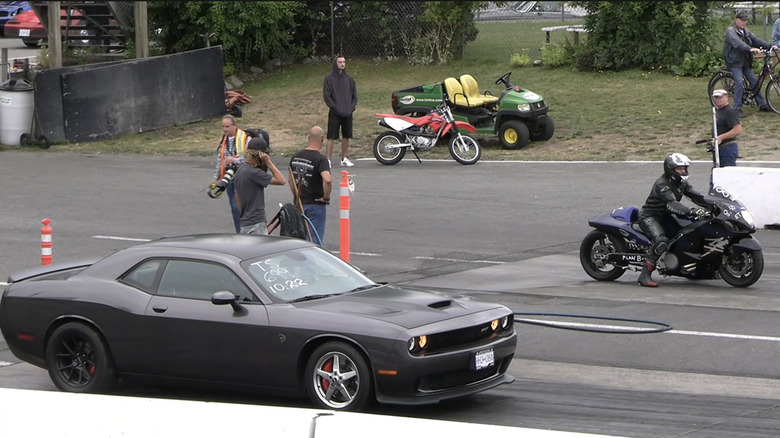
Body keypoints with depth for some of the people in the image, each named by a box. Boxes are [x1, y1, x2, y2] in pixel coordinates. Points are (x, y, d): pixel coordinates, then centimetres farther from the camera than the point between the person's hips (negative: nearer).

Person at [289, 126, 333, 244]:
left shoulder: (296, 156, 5)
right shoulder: (320, 159, -18)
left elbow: (291, 180, 14)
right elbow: (327, 180, -33)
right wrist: (326, 197, -19)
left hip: (299, 204, 6)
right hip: (315, 204, -6)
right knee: (315, 240, 0)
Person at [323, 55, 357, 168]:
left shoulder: (349, 79, 10)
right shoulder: (329, 78, -1)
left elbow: (354, 96, 13)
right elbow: (326, 96, -5)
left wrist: (351, 108, -2)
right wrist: (335, 108, -12)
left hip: (347, 113, 4)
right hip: (334, 114, -4)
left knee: (346, 137, 7)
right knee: (331, 137, -6)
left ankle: (344, 159, 16)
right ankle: (328, 160, -6)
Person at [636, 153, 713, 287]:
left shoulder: (681, 183, 6)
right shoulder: (662, 185, -23)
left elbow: (696, 196, 0)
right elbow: (672, 204, -37)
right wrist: (691, 211, -50)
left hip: (665, 216, 10)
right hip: (649, 216, -10)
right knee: (662, 241, -32)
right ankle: (645, 275, -33)